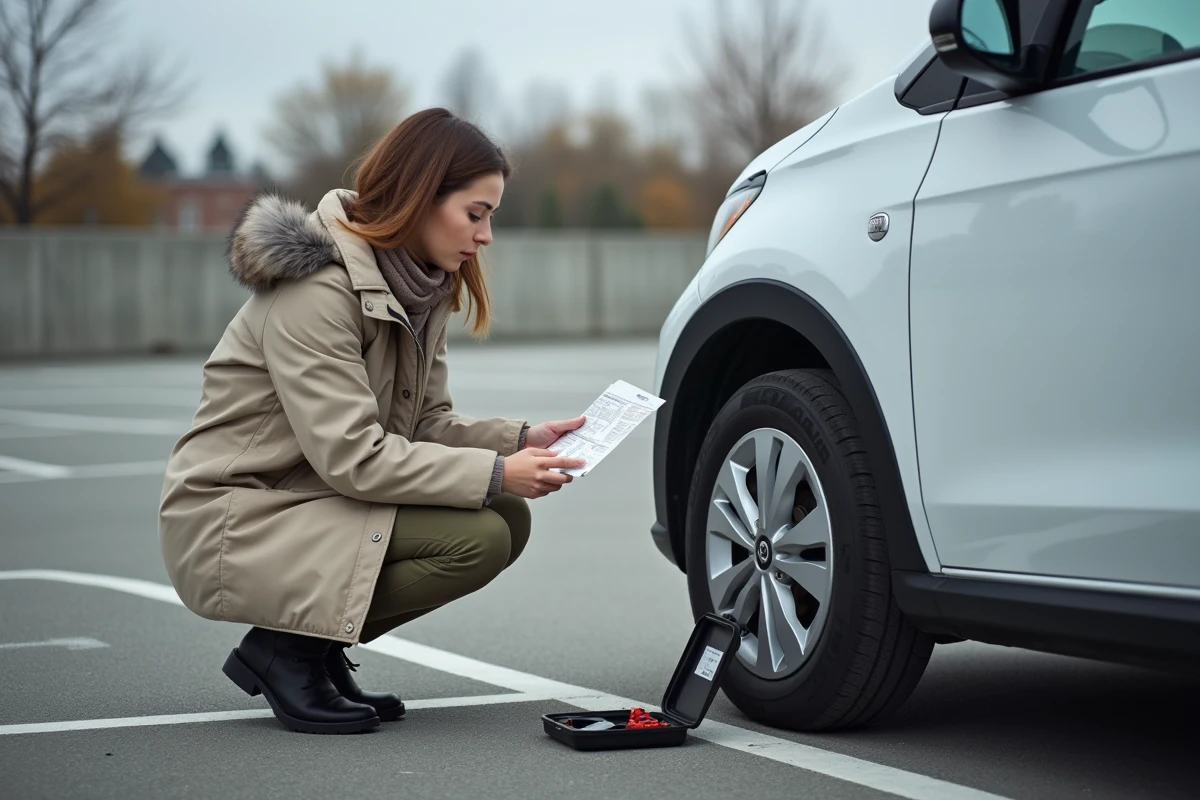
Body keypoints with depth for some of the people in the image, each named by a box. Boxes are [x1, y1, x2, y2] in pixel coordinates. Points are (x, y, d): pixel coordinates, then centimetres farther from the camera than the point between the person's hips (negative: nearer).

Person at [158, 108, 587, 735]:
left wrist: (521, 441, -8)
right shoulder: (315, 288, -22)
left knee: (509, 518, -4)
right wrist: (494, 474, -25)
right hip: (232, 527, -9)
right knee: (477, 537, -22)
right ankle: (287, 647, -7)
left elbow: (426, 424, 9)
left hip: (312, 503, 9)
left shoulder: (420, 289, 6)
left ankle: (314, 641, 5)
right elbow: (352, 456, -27)